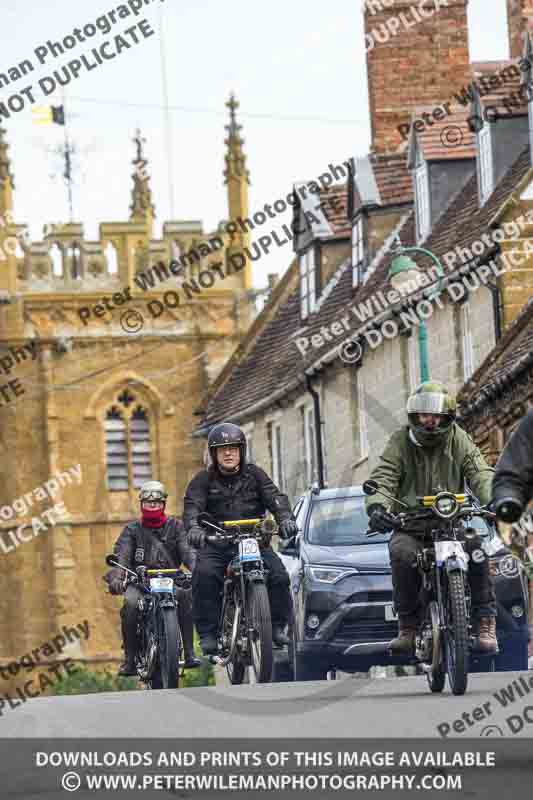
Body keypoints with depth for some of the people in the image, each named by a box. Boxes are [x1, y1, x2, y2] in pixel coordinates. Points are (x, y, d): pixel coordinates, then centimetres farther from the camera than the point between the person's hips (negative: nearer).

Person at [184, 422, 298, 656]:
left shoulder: (254, 474, 11)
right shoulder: (204, 479, 8)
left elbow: (274, 497, -3)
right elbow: (192, 505, -9)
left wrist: (285, 518, -25)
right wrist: (194, 527, -32)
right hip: (216, 544, -1)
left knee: (278, 576, -21)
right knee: (204, 576, -29)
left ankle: (277, 627, -5)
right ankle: (207, 634, -23)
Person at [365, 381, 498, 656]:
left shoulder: (459, 440, 4)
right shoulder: (401, 442, 1)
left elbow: (480, 474, -9)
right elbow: (382, 478, -11)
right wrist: (377, 506, -35)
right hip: (409, 527, -1)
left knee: (476, 550, -30)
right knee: (403, 554, -34)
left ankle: (486, 625, -20)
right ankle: (408, 628, -21)